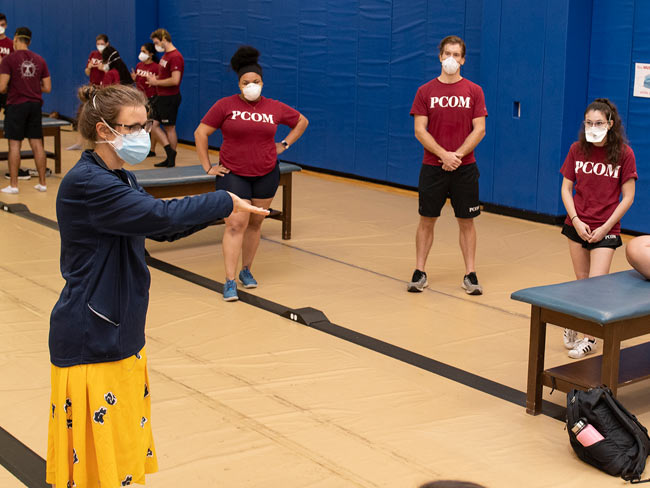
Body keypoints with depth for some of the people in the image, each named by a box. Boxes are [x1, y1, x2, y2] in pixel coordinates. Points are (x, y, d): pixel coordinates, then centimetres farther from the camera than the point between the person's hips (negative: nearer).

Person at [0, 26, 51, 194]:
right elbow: (47, 88, 5)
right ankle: (42, 183, 11)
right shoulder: (40, 60, 6)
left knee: (14, 144, 1)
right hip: (35, 105, 4)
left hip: (16, 105, -4)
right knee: (37, 143, 8)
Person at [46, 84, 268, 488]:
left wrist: (219, 210, 2)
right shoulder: (86, 184, -21)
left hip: (121, 334, 9)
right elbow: (160, 216, -28)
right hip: (90, 341, -9)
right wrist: (224, 201, -15)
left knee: (124, 447, 16)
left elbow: (161, 229, 17)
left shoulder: (120, 179, 10)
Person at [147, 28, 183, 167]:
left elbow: (175, 80, -26)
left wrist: (156, 82, -16)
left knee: (169, 128, -2)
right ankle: (170, 152, 13)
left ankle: (171, 160, 7)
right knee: (153, 124, 9)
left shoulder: (175, 57, -18)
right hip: (161, 97, 10)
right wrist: (155, 78, 6)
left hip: (170, 98, -10)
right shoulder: (165, 55, 14)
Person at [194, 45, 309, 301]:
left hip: (266, 174, 3)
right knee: (236, 224, -10)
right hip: (233, 174, -3)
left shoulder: (275, 108, 2)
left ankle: (246, 270, 28)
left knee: (255, 223, 11)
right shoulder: (225, 105, -6)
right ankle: (230, 281, -8)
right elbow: (201, 133, -2)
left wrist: (285, 144, 9)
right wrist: (208, 166, -5)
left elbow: (301, 121, 18)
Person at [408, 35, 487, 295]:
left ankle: (470, 275, 12)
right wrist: (444, 155, -15)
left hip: (464, 167, 0)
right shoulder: (425, 91, 2)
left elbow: (479, 130, -2)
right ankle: (419, 273, 15)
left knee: (466, 222, 5)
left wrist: (458, 154, -15)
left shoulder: (474, 91, 2)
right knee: (427, 220, 6)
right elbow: (420, 130, -4)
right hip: (432, 167, 0)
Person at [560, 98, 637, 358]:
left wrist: (605, 227, -11)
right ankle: (573, 324, 30)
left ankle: (590, 338, 7)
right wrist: (576, 220, -8)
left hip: (606, 229, -3)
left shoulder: (623, 153, -8)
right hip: (577, 226, 3)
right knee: (582, 281, 11)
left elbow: (627, 197, -6)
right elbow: (566, 188, 4)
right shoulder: (577, 149, 1)